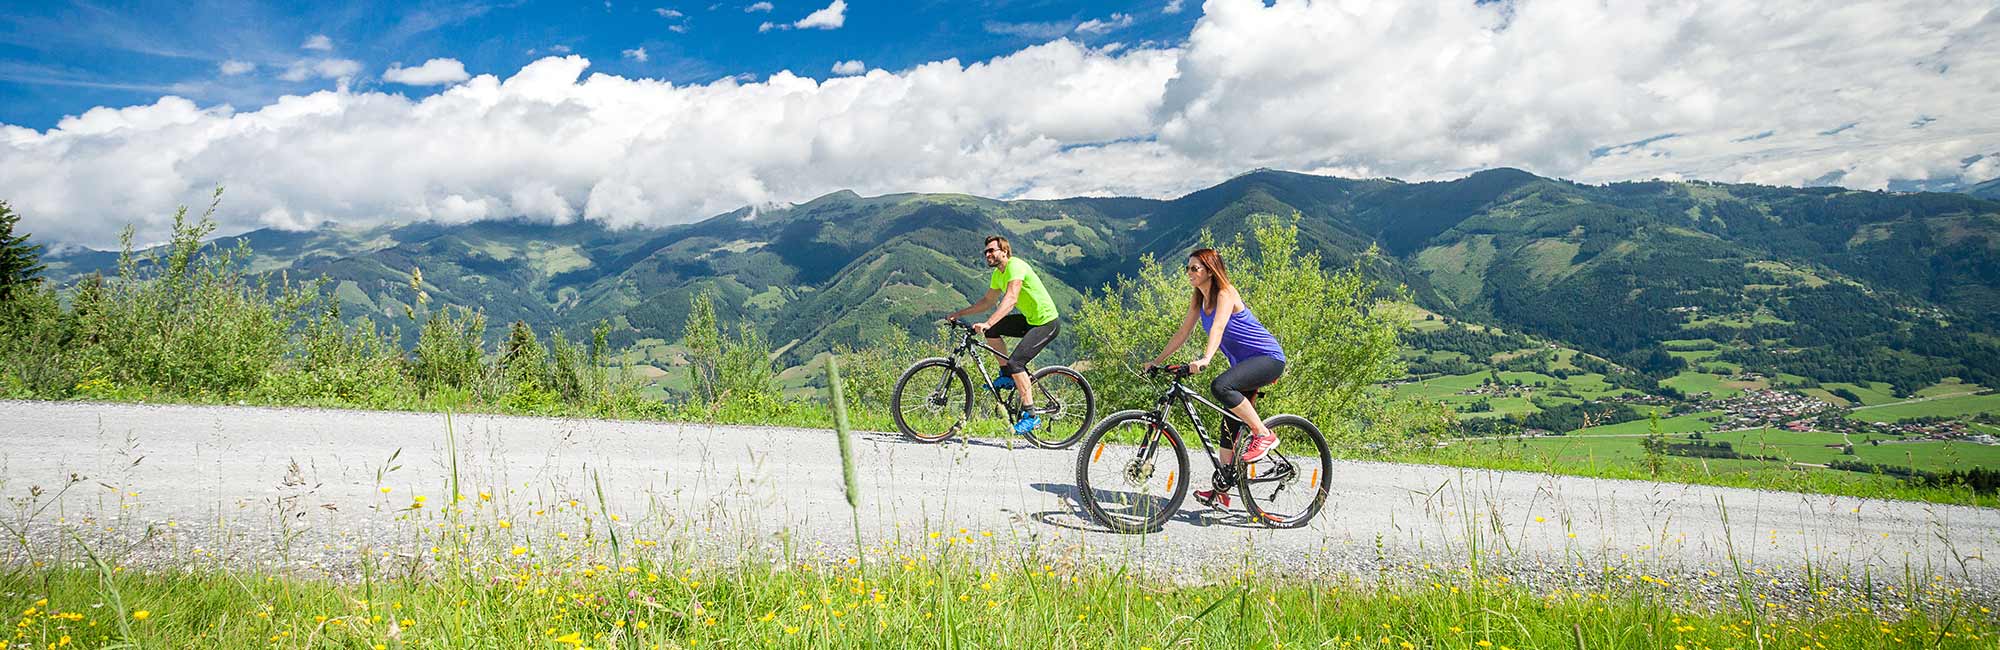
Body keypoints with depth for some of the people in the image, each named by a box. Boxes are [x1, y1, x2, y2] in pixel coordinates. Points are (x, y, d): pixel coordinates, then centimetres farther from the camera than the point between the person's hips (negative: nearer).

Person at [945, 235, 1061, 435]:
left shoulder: (1015, 266, -20)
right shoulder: (998, 274, 9)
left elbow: (1011, 300, -34)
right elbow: (987, 300, 21)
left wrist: (987, 323, -44)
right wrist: (959, 313, 14)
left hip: (1046, 323, -9)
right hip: (1030, 320, 9)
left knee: (1016, 362, -20)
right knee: (991, 330, 3)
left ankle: (1031, 415, -13)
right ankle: (1007, 376, 13)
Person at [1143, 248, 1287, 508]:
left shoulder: (1225, 293, -17)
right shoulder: (1199, 299, 7)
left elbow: (1218, 328, -33)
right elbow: (1182, 333, 9)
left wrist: (1205, 359, -48)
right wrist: (1157, 361, 4)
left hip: (1269, 359, -9)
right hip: (1243, 363, 9)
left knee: (1220, 386, -33)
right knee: (1230, 424, 5)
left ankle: (1264, 435, -18)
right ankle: (1221, 490, 9)